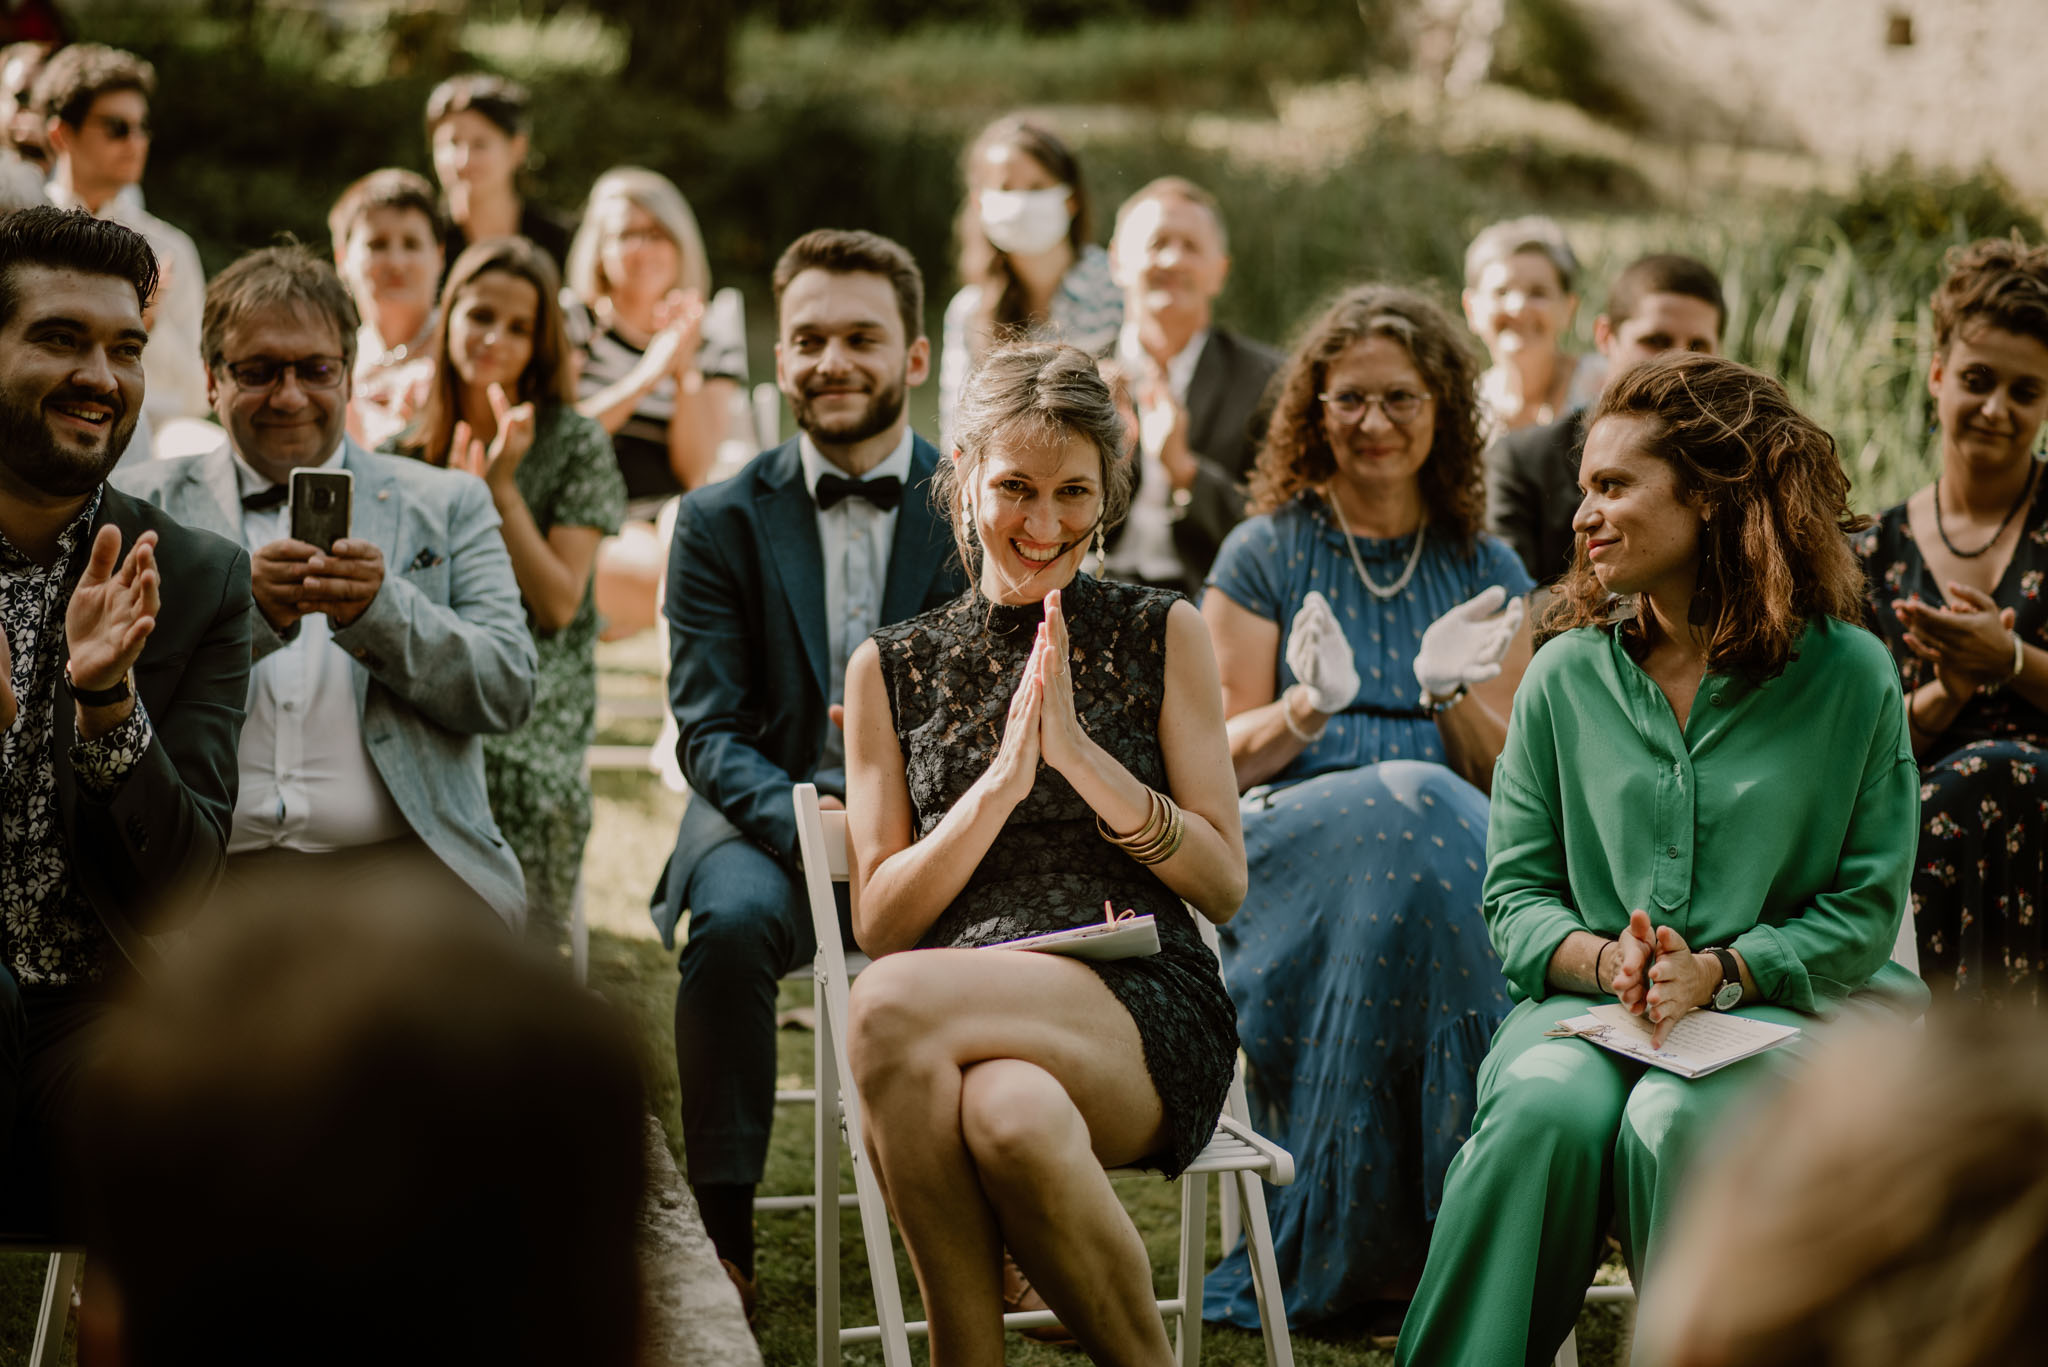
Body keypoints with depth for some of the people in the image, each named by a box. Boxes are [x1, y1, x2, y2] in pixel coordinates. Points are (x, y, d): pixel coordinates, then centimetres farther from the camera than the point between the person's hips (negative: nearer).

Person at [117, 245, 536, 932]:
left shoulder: (446, 505, 16)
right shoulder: (145, 506, 15)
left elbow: (509, 691, 7)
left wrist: (381, 610, -11)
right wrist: (246, 607, -14)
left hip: (394, 860, 0)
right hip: (201, 870, 0)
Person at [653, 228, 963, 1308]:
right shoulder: (722, 521, 5)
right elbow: (708, 731, -2)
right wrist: (811, 822, -23)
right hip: (769, 814, 0)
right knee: (731, 922, -33)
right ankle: (720, 1233, -21)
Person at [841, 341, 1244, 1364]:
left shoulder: (1161, 635, 13)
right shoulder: (893, 667, 16)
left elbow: (1225, 885, 6)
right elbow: (879, 923, 9)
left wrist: (1077, 750, -6)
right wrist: (1002, 779, -6)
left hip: (1145, 1018, -1)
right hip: (963, 1015, 1)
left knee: (890, 1009, -33)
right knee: (1007, 1109, -39)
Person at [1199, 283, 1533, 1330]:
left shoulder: (1487, 575, 16)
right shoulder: (1264, 554, 11)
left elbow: (1506, 778, 11)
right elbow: (1223, 760, 7)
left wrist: (1455, 692, -9)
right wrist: (1305, 709, -13)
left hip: (1456, 849, 2)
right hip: (1289, 841, -1)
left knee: (1433, 821, -35)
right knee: (1402, 808, -35)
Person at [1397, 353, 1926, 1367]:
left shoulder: (1847, 674, 1)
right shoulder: (1566, 674, 9)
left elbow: (1865, 909, 1)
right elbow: (1515, 893, 9)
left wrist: (1716, 971, -13)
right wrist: (1605, 961, -12)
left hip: (1779, 1008, -2)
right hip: (1584, 1000, 2)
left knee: (1672, 1122, -34)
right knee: (1549, 1107, -32)